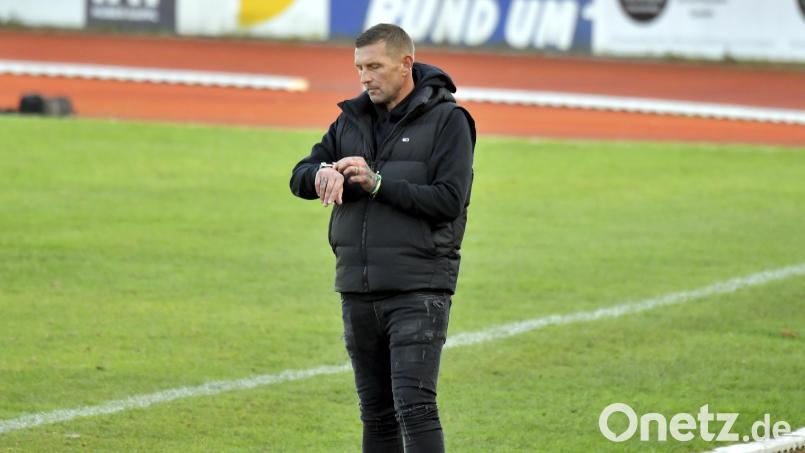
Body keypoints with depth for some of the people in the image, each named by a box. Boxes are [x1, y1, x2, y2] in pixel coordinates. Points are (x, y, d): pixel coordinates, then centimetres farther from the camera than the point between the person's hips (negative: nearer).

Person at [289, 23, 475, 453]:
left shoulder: (447, 120, -5)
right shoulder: (352, 119, 12)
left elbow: (449, 200, -14)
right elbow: (299, 177, 8)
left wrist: (377, 183, -19)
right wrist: (324, 173, -16)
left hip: (418, 291, -6)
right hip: (357, 289, 6)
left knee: (414, 406, -15)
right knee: (376, 413, 11)